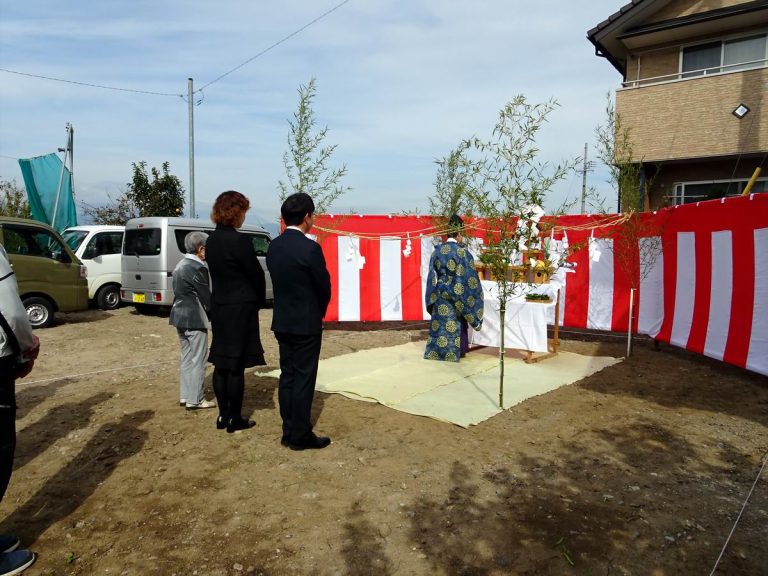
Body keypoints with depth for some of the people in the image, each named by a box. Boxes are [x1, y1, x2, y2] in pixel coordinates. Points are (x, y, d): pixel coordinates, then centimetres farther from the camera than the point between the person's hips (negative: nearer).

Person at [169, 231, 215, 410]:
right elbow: (206, 296, -14)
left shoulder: (181, 265, 12)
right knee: (197, 360, -1)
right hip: (194, 319, -10)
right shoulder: (198, 267, -17)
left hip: (180, 316, 10)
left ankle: (185, 395, 23)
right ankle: (195, 399, 4)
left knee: (187, 357, 16)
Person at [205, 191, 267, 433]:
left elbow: (218, 273, 10)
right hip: (240, 309, -8)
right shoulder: (240, 240, -17)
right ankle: (235, 419, 11)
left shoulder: (211, 240, 7)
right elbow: (256, 275, -13)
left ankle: (223, 415, 23)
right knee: (237, 365, 1)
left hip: (219, 307, 8)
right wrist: (259, 301, 6)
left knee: (221, 363, 13)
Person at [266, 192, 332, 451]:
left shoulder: (273, 246, 3)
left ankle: (289, 432, 21)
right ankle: (301, 436, 11)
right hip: (306, 324, -7)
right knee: (304, 379, 1)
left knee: (287, 376, 13)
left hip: (282, 322, 7)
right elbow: (324, 287, -10)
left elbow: (278, 282, 8)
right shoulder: (310, 248, -18)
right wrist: (319, 313, 10)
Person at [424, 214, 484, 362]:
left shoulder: (437, 250, 1)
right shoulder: (462, 252, -13)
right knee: (456, 325, 7)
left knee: (439, 324, 11)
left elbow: (432, 275, 5)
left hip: (439, 294, 4)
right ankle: (456, 351, 16)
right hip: (456, 294, -4)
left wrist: (433, 297, 12)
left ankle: (436, 351, 16)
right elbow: (468, 277, -12)